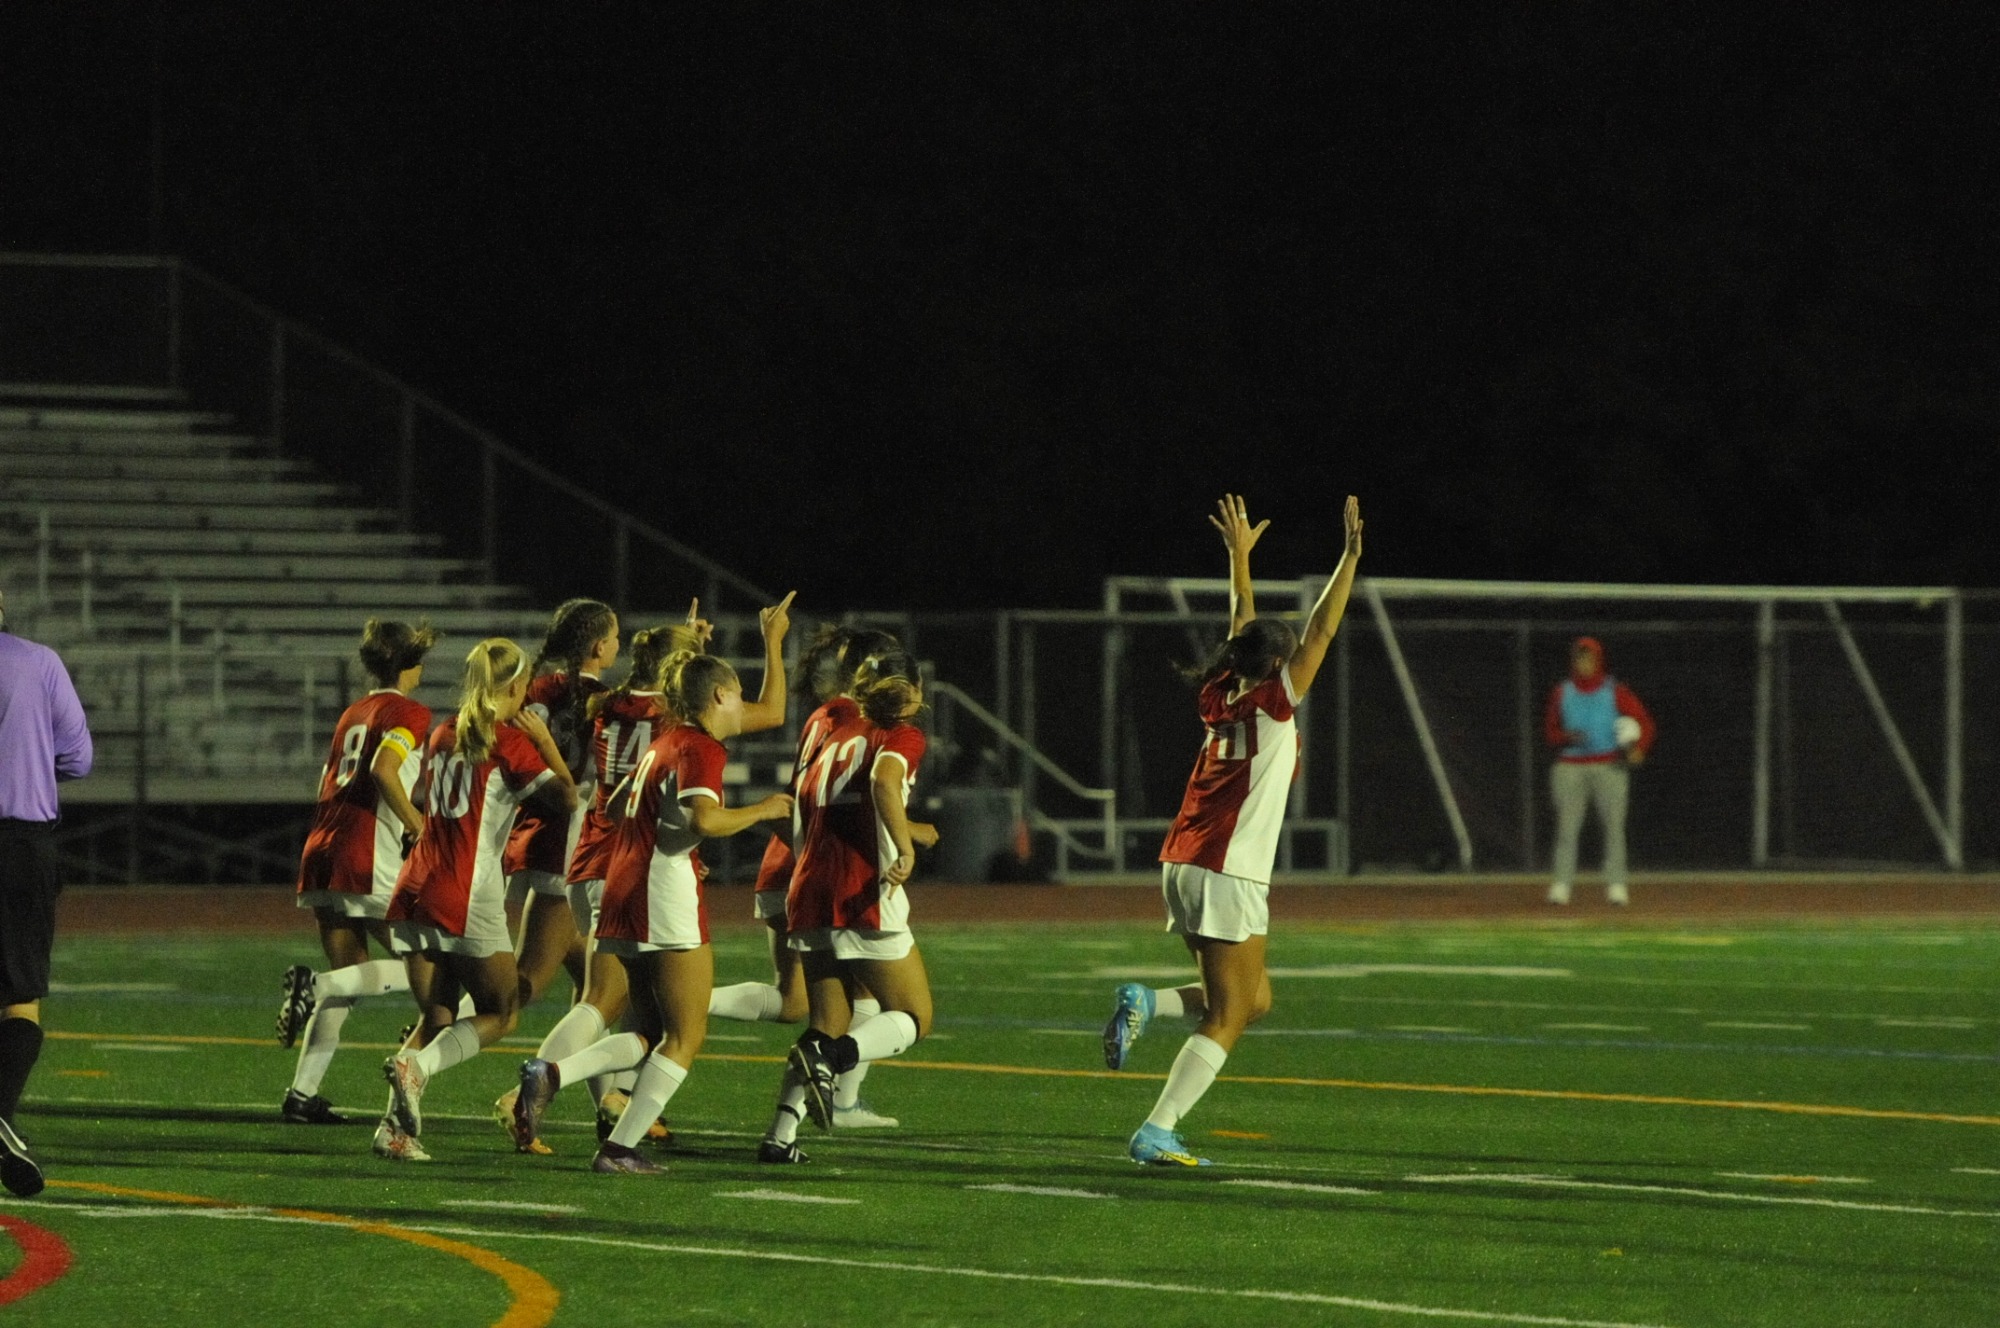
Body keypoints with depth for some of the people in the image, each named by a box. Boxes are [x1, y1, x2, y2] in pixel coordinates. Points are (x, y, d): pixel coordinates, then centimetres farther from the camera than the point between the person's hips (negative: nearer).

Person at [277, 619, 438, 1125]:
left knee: (349, 979, 14)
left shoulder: (353, 714, 21)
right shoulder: (409, 713, -3)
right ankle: (316, 984, -18)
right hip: (369, 860, -8)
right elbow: (383, 769, -20)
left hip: (321, 854, 8)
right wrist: (416, 824, -12)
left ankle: (302, 1092, 6)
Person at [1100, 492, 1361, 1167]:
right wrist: (1351, 557, -11)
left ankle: (1146, 1003, -2)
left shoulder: (1223, 696, 11)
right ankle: (1157, 1132, -13)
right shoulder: (1271, 705, -6)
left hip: (1183, 866, 8)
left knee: (1253, 999, 18)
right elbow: (1318, 633, -11)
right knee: (1227, 1018, -5)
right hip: (1228, 876, -8)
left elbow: (1244, 624, 27)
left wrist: (1240, 554, 37)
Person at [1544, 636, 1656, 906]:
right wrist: (1566, 738, -6)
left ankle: (1616, 885, -4)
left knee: (1614, 826, -6)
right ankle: (1561, 885, -8)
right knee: (1566, 826, -7)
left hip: (1609, 767, -1)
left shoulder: (1615, 692, 5)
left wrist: (1638, 749, -14)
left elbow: (1644, 721, 4)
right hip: (1570, 766, 1)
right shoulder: (1561, 693, 12)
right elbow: (1551, 730, 17)